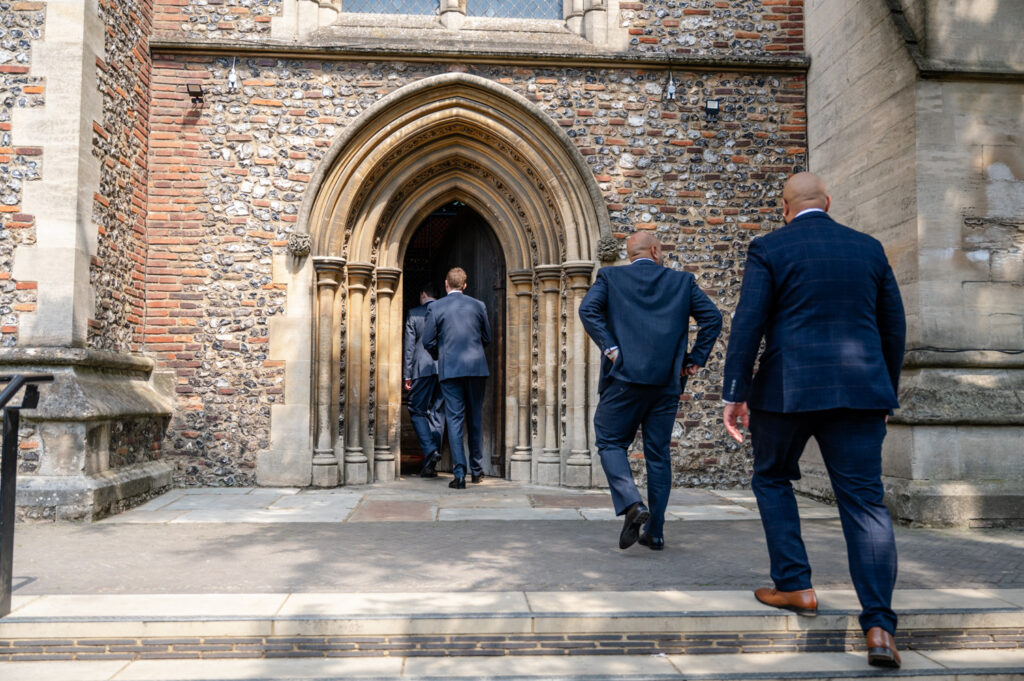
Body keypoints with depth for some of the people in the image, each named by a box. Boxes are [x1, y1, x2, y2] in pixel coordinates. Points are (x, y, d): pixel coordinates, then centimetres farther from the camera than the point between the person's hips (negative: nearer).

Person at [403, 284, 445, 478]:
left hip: (423, 369, -3)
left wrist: (407, 375, 3)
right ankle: (430, 465, 9)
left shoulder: (414, 314, 2)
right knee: (438, 413, 8)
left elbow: (409, 346, 0)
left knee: (417, 411, 7)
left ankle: (430, 450, -15)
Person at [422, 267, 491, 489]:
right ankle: (476, 469, 23)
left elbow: (428, 341, -1)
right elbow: (487, 338, 12)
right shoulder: (478, 305, 6)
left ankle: (459, 475, -5)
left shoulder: (436, 307, -1)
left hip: (450, 369, -2)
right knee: (475, 418, 14)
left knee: (455, 420, -1)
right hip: (477, 367, 2)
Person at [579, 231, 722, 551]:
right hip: (668, 381, 3)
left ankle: (633, 506, -14)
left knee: (610, 442, 8)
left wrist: (609, 348, -6)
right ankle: (654, 531, 15)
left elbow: (588, 309, -9)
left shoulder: (610, 276, 8)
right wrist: (695, 360, 7)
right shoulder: (682, 281, 12)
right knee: (658, 453, 11)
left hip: (625, 376, -2)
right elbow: (713, 317, 4)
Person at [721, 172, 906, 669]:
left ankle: (795, 587, 18)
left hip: (789, 387, -3)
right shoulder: (869, 248, 13)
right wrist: (886, 391, 23)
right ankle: (879, 626, -1)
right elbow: (894, 327, 15)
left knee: (772, 479, 19)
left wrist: (734, 394, -6)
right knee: (864, 501, 3)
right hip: (859, 389, 4)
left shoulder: (769, 249, 0)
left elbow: (748, 324, -9)